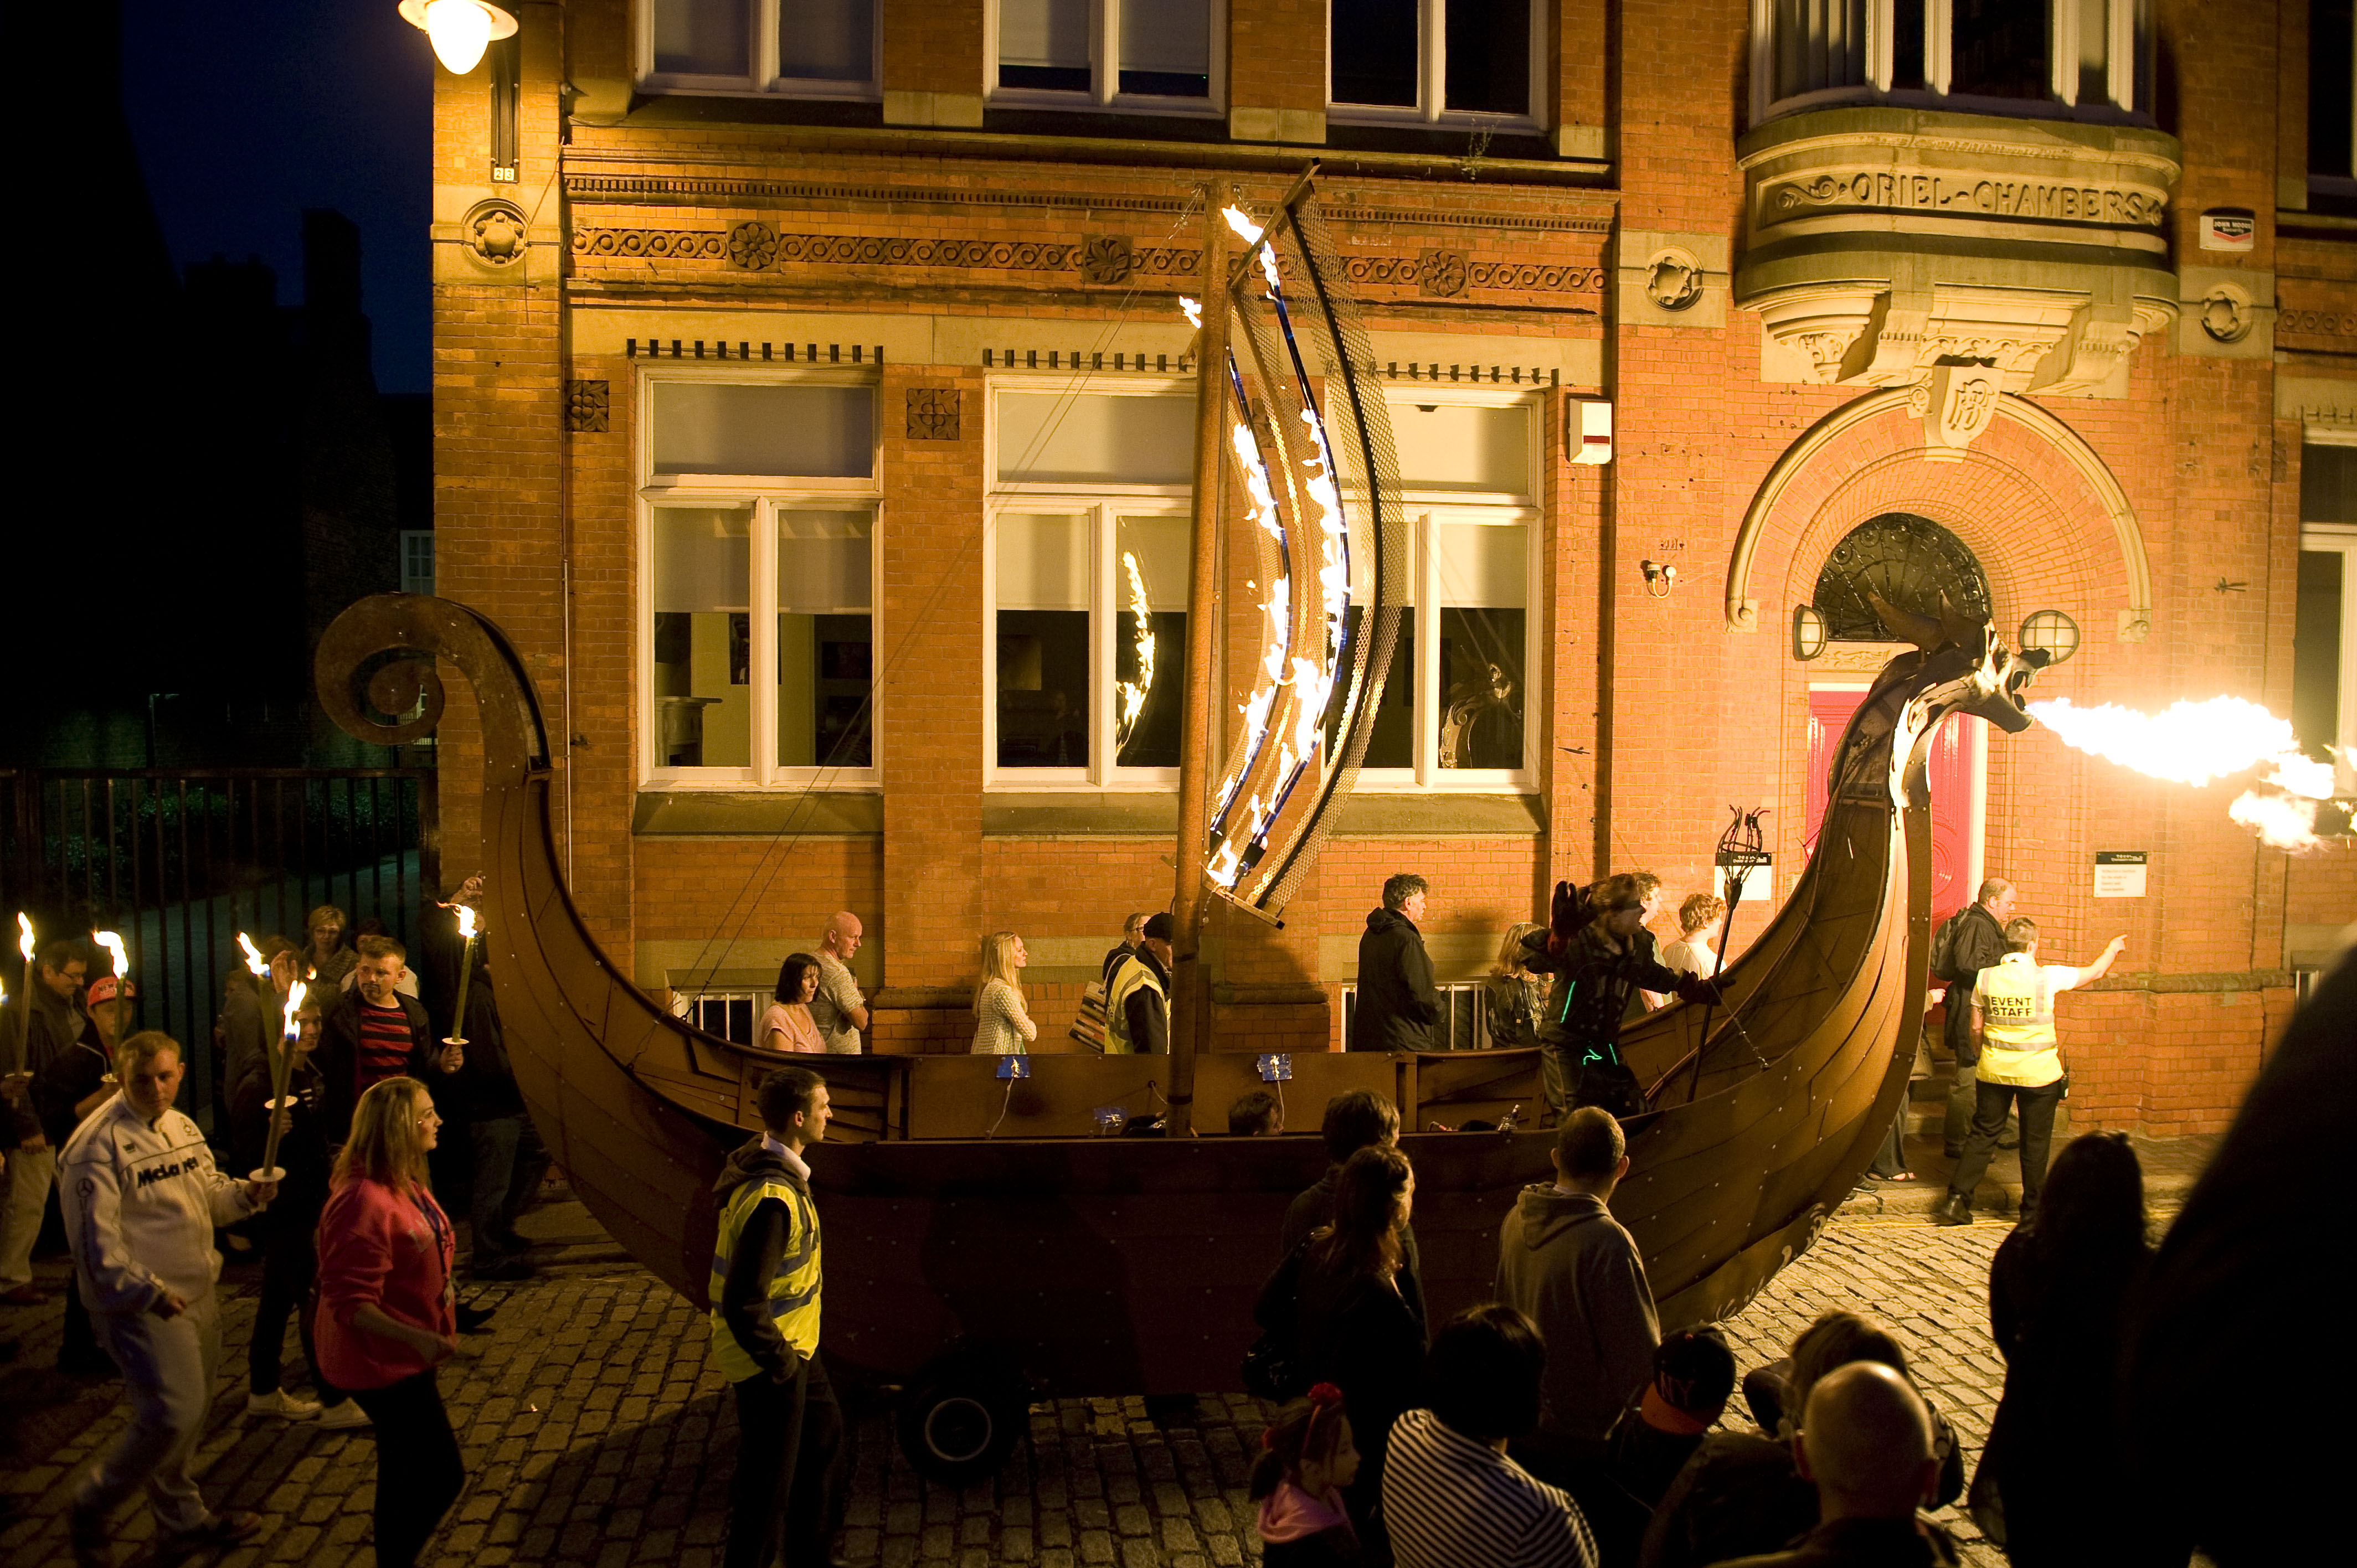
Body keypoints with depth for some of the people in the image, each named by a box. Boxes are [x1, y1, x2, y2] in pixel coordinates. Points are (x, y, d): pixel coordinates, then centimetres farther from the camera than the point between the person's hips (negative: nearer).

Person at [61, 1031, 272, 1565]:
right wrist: (146, 1290, -27)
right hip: (140, 1306, -8)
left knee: (191, 1411, 17)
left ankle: (183, 1519, 34)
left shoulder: (183, 1127, 9)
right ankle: (89, 1511, 12)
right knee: (172, 1413, -11)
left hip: (198, 1294, 8)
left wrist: (245, 1193, -2)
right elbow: (95, 1236, -20)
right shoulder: (99, 1142, -17)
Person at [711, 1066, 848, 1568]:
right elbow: (742, 1304, -32)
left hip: (792, 1344, 10)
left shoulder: (763, 1161, -1)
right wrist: (780, 1361, -18)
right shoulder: (773, 1201, -32)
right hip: (770, 1363, -10)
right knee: (768, 1484, 8)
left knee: (825, 1433, 26)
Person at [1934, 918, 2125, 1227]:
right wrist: (2112, 949, 26)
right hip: (2037, 1073, -3)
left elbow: (1976, 1028, 3)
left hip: (1994, 1071, 3)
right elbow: (2095, 972, 6)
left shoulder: (1985, 977, -3)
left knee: (1982, 1135, 11)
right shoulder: (2047, 976, -10)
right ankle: (2033, 1210, 20)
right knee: (2035, 1142, 10)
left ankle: (1957, 1200, 8)